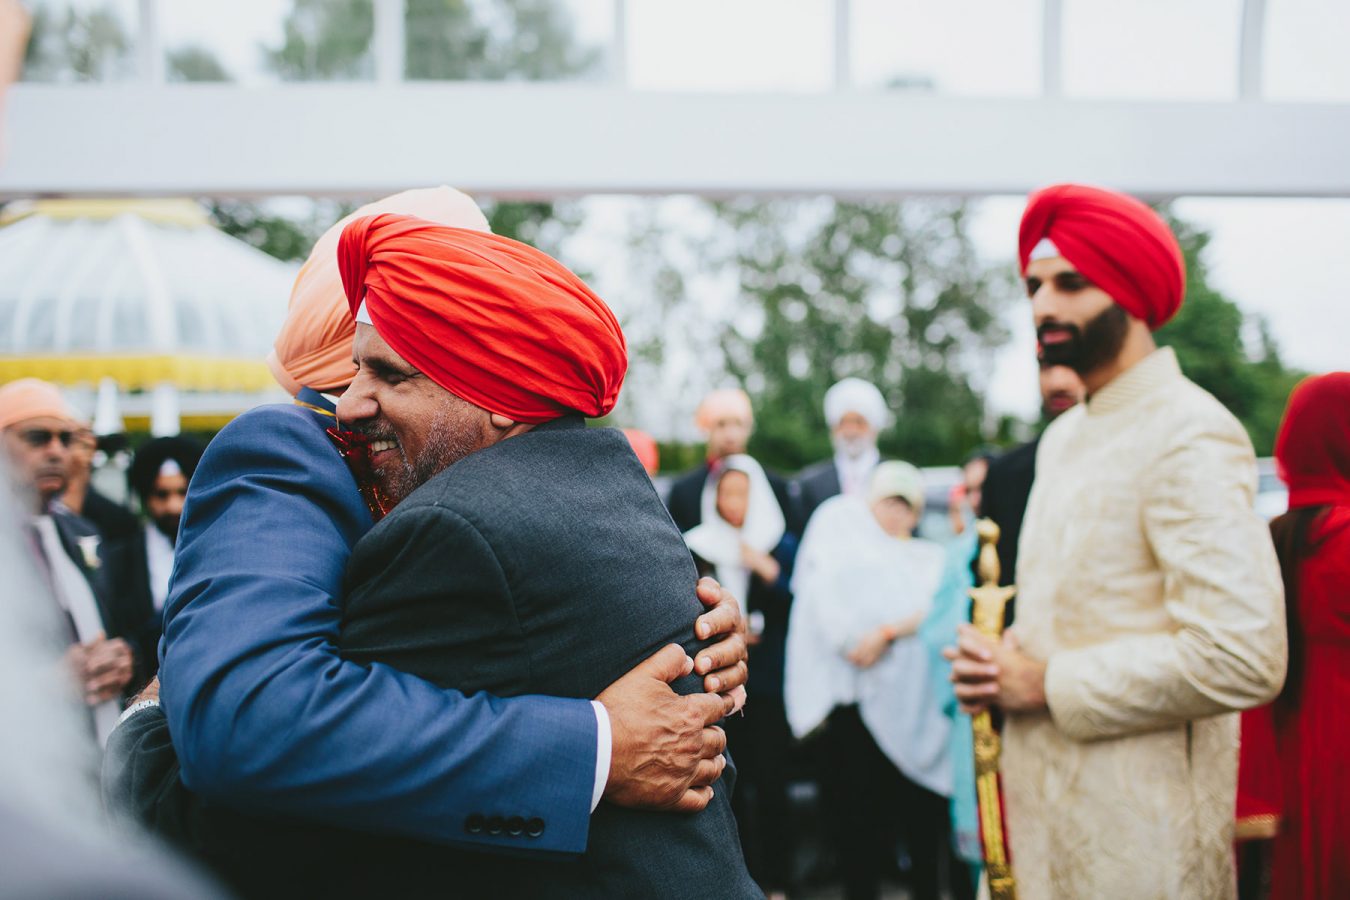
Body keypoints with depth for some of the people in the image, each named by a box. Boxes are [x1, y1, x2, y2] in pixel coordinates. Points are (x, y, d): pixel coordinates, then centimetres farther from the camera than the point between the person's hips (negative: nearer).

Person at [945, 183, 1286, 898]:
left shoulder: (1191, 437, -15)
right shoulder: (1065, 436, 14)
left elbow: (1242, 658, -24)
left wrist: (1050, 684, -16)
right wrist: (1002, 662, 2)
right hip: (1045, 808, 8)